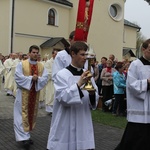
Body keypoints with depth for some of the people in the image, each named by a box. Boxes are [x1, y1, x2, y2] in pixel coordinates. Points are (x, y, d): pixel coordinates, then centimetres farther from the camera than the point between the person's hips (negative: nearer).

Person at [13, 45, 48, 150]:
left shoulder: (41, 66, 5)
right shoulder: (22, 64, -5)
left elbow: (45, 78, -2)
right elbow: (18, 77, -14)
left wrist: (37, 79, -21)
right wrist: (30, 78, -20)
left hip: (35, 93, 5)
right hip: (24, 92, -4)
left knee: (32, 113, 11)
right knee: (24, 114, -4)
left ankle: (26, 134, 26)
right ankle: (24, 137, -1)